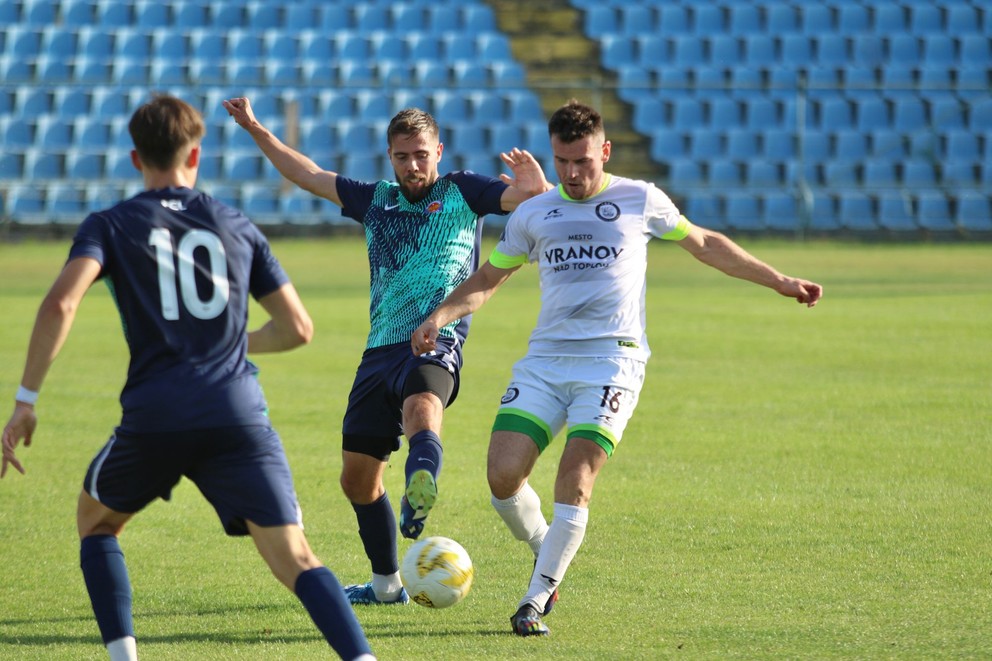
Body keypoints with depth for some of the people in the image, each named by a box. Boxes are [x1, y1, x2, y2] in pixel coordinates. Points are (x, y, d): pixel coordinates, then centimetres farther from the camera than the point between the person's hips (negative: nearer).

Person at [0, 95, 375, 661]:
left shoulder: (109, 225, 9)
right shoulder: (237, 226, 16)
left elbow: (61, 304, -9)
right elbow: (298, 328, 16)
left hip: (154, 418, -1)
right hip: (239, 413, 1)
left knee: (96, 523, 27)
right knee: (295, 560, -2)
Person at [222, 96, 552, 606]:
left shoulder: (461, 192, 8)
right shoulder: (376, 200, 21)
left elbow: (533, 199, -1)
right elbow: (308, 175, 31)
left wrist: (536, 185, -22)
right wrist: (255, 129, 30)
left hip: (435, 343, -6)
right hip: (380, 349, 6)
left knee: (422, 409, -40)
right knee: (357, 477, 8)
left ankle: (419, 499, -68)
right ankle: (387, 584, 24)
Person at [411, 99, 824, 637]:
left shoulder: (640, 201, 8)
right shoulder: (532, 214, 12)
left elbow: (706, 245, 21)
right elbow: (487, 279, 20)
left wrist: (779, 281, 21)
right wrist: (438, 317, 2)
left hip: (612, 360, -3)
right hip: (544, 360, 3)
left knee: (575, 480, -18)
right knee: (503, 476, -12)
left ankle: (536, 601, -7)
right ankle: (545, 551, 18)